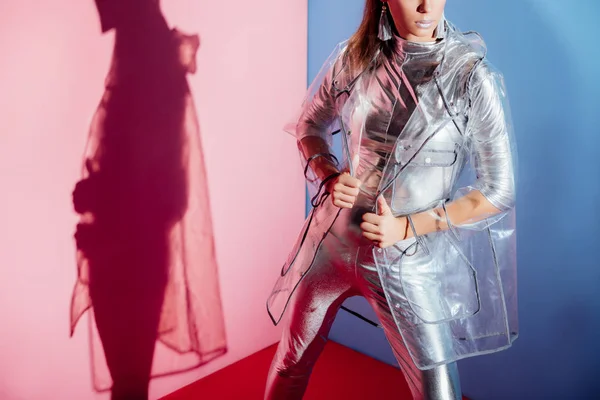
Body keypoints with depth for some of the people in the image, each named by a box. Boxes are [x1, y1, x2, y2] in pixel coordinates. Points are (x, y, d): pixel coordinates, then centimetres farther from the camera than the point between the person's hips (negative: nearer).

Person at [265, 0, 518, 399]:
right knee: (290, 364, 19)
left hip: (407, 259, -2)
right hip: (332, 237, 3)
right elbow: (310, 125, 12)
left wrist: (407, 226, -15)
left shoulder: (472, 77, -13)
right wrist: (329, 176, -8)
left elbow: (498, 191, -9)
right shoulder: (353, 58, -4)